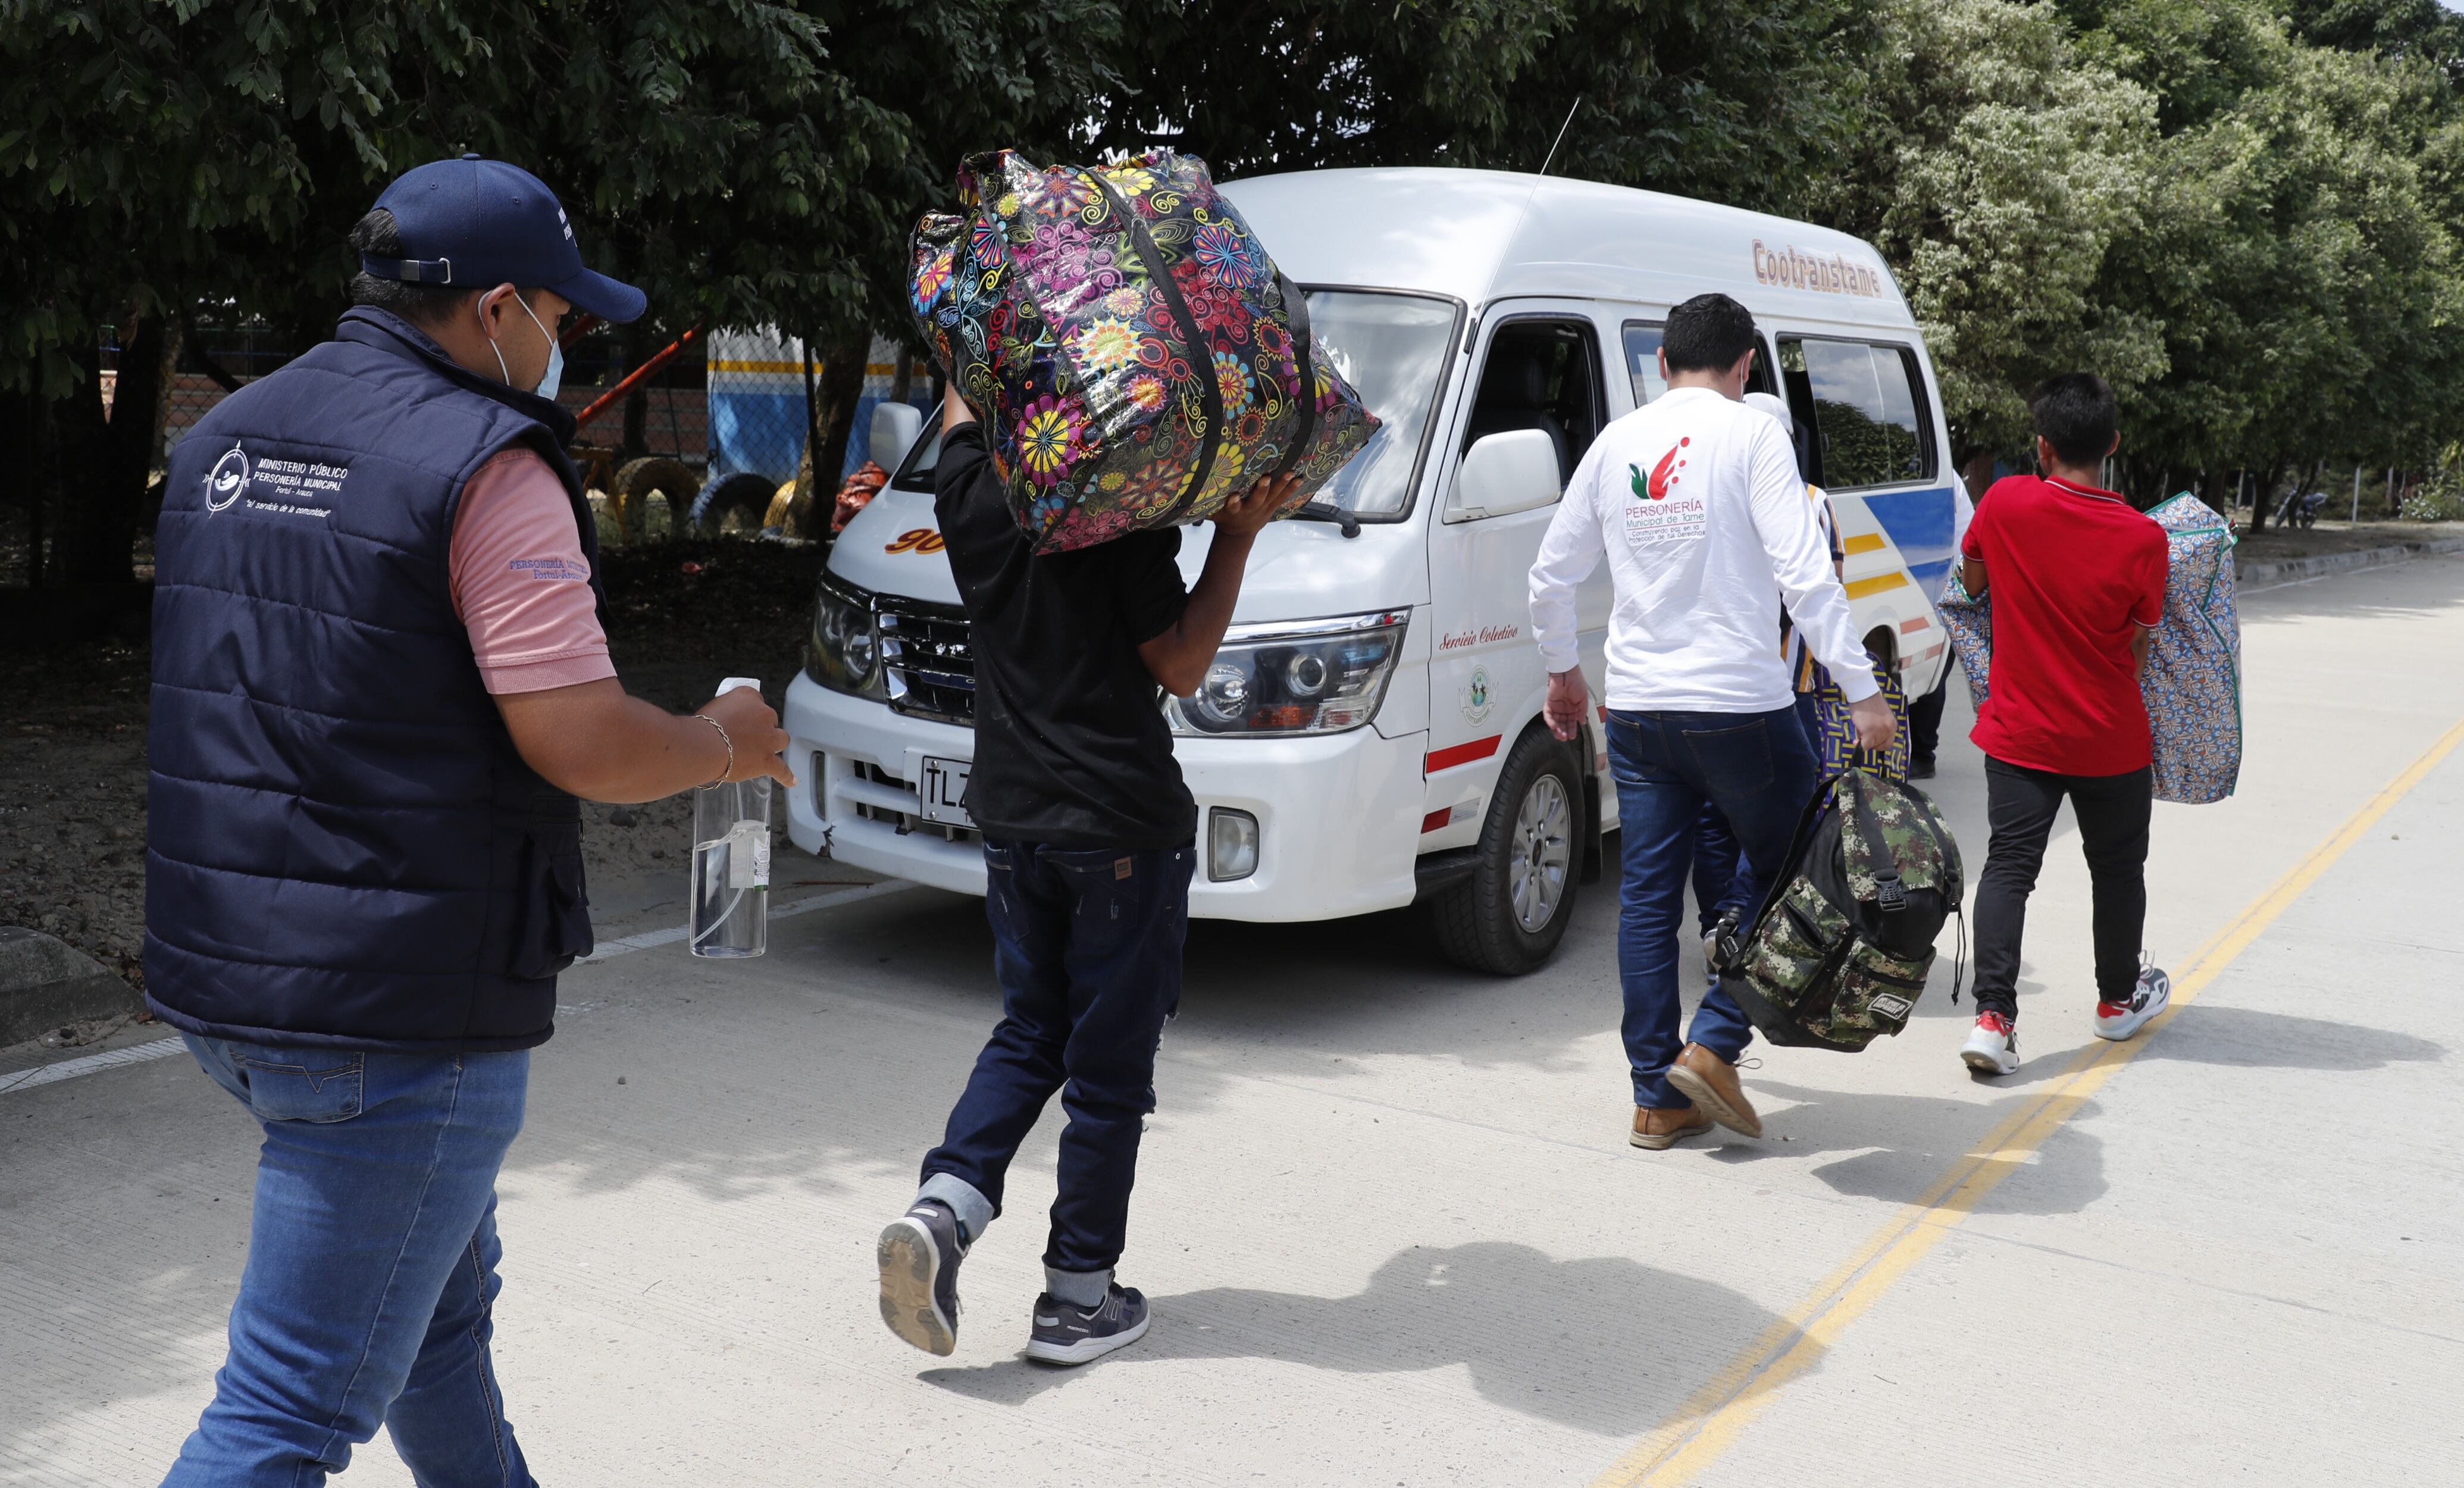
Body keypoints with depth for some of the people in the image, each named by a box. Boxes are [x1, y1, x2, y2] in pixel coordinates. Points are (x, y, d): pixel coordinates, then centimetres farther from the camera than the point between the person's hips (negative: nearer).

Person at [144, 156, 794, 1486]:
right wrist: (724, 743, 0)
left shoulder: (222, 439, 10)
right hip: (398, 1007, -9)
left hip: (216, 975, 9)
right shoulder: (487, 467, -16)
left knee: (441, 1292, 27)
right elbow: (582, 744, -20)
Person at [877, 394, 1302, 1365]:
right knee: (1110, 1064, 7)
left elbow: (963, 396, 23)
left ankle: (941, 1209, 2)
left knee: (1029, 1035, 21)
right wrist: (1238, 536, -8)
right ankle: (1078, 1295, 15)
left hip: (1011, 819, 5)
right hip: (1123, 828, -5)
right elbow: (1180, 668, -10)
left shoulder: (968, 489, 0)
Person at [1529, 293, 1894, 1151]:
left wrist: (1561, 671, 28)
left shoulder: (1617, 442, 9)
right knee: (1781, 872, 13)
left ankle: (1658, 1097, 13)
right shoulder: (1751, 436, -6)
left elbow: (1552, 575, 14)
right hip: (1740, 708, -5)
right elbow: (1805, 577, -15)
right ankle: (1714, 1046, 5)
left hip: (1636, 710, 5)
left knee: (1647, 898, 8)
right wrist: (1864, 693, -13)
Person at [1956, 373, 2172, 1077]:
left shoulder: (2005, 503, -12)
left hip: (2019, 733, 0)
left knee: (2008, 867, 3)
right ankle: (2119, 998, 37)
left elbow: (1972, 582, 6)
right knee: (2117, 868, 19)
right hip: (2111, 741, 0)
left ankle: (1993, 1015, -9)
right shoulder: (2142, 538, -14)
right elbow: (2139, 646, -5)